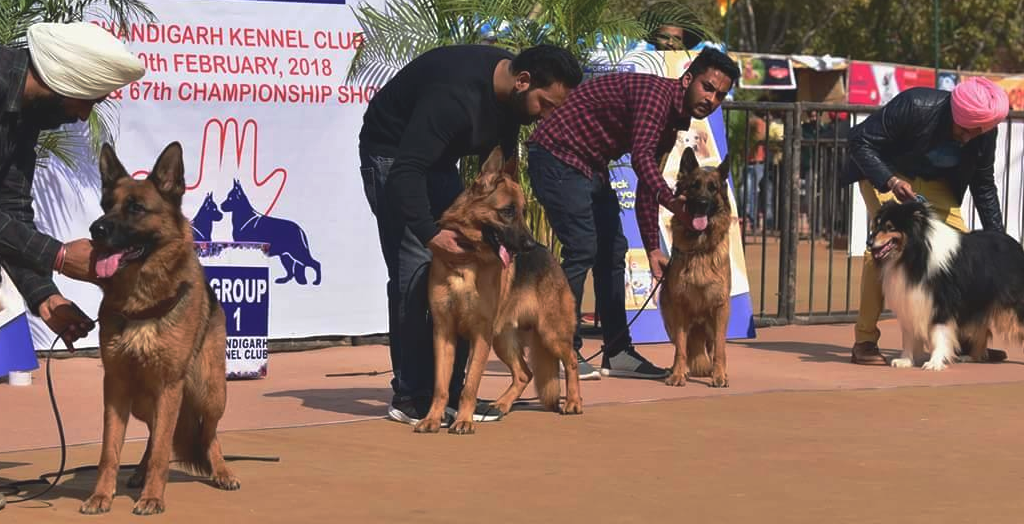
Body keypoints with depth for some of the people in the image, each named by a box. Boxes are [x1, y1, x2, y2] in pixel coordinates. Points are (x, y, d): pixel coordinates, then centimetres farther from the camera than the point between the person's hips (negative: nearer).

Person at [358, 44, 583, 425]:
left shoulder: (509, 93, -8)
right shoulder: (458, 93, -35)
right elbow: (405, 170, -39)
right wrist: (428, 233, -48)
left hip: (436, 157, 9)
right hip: (390, 154, -9)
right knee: (415, 270, -16)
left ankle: (449, 391, 4)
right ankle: (410, 398, -12)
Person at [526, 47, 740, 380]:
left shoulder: (674, 121, 12)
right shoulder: (657, 93, -19)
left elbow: (646, 185, 17)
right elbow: (641, 157, -33)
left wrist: (653, 248, 13)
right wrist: (670, 200, -48)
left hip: (591, 166, 11)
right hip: (558, 156, -11)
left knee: (612, 251, 9)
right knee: (581, 250, -15)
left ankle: (617, 352, 15)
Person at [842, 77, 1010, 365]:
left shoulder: (984, 134, -16)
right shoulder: (915, 106, -33)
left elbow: (984, 187, 0)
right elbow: (860, 141, -26)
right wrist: (891, 182, -38)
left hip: (932, 182, 6)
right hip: (885, 173, -5)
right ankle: (865, 341, -21)